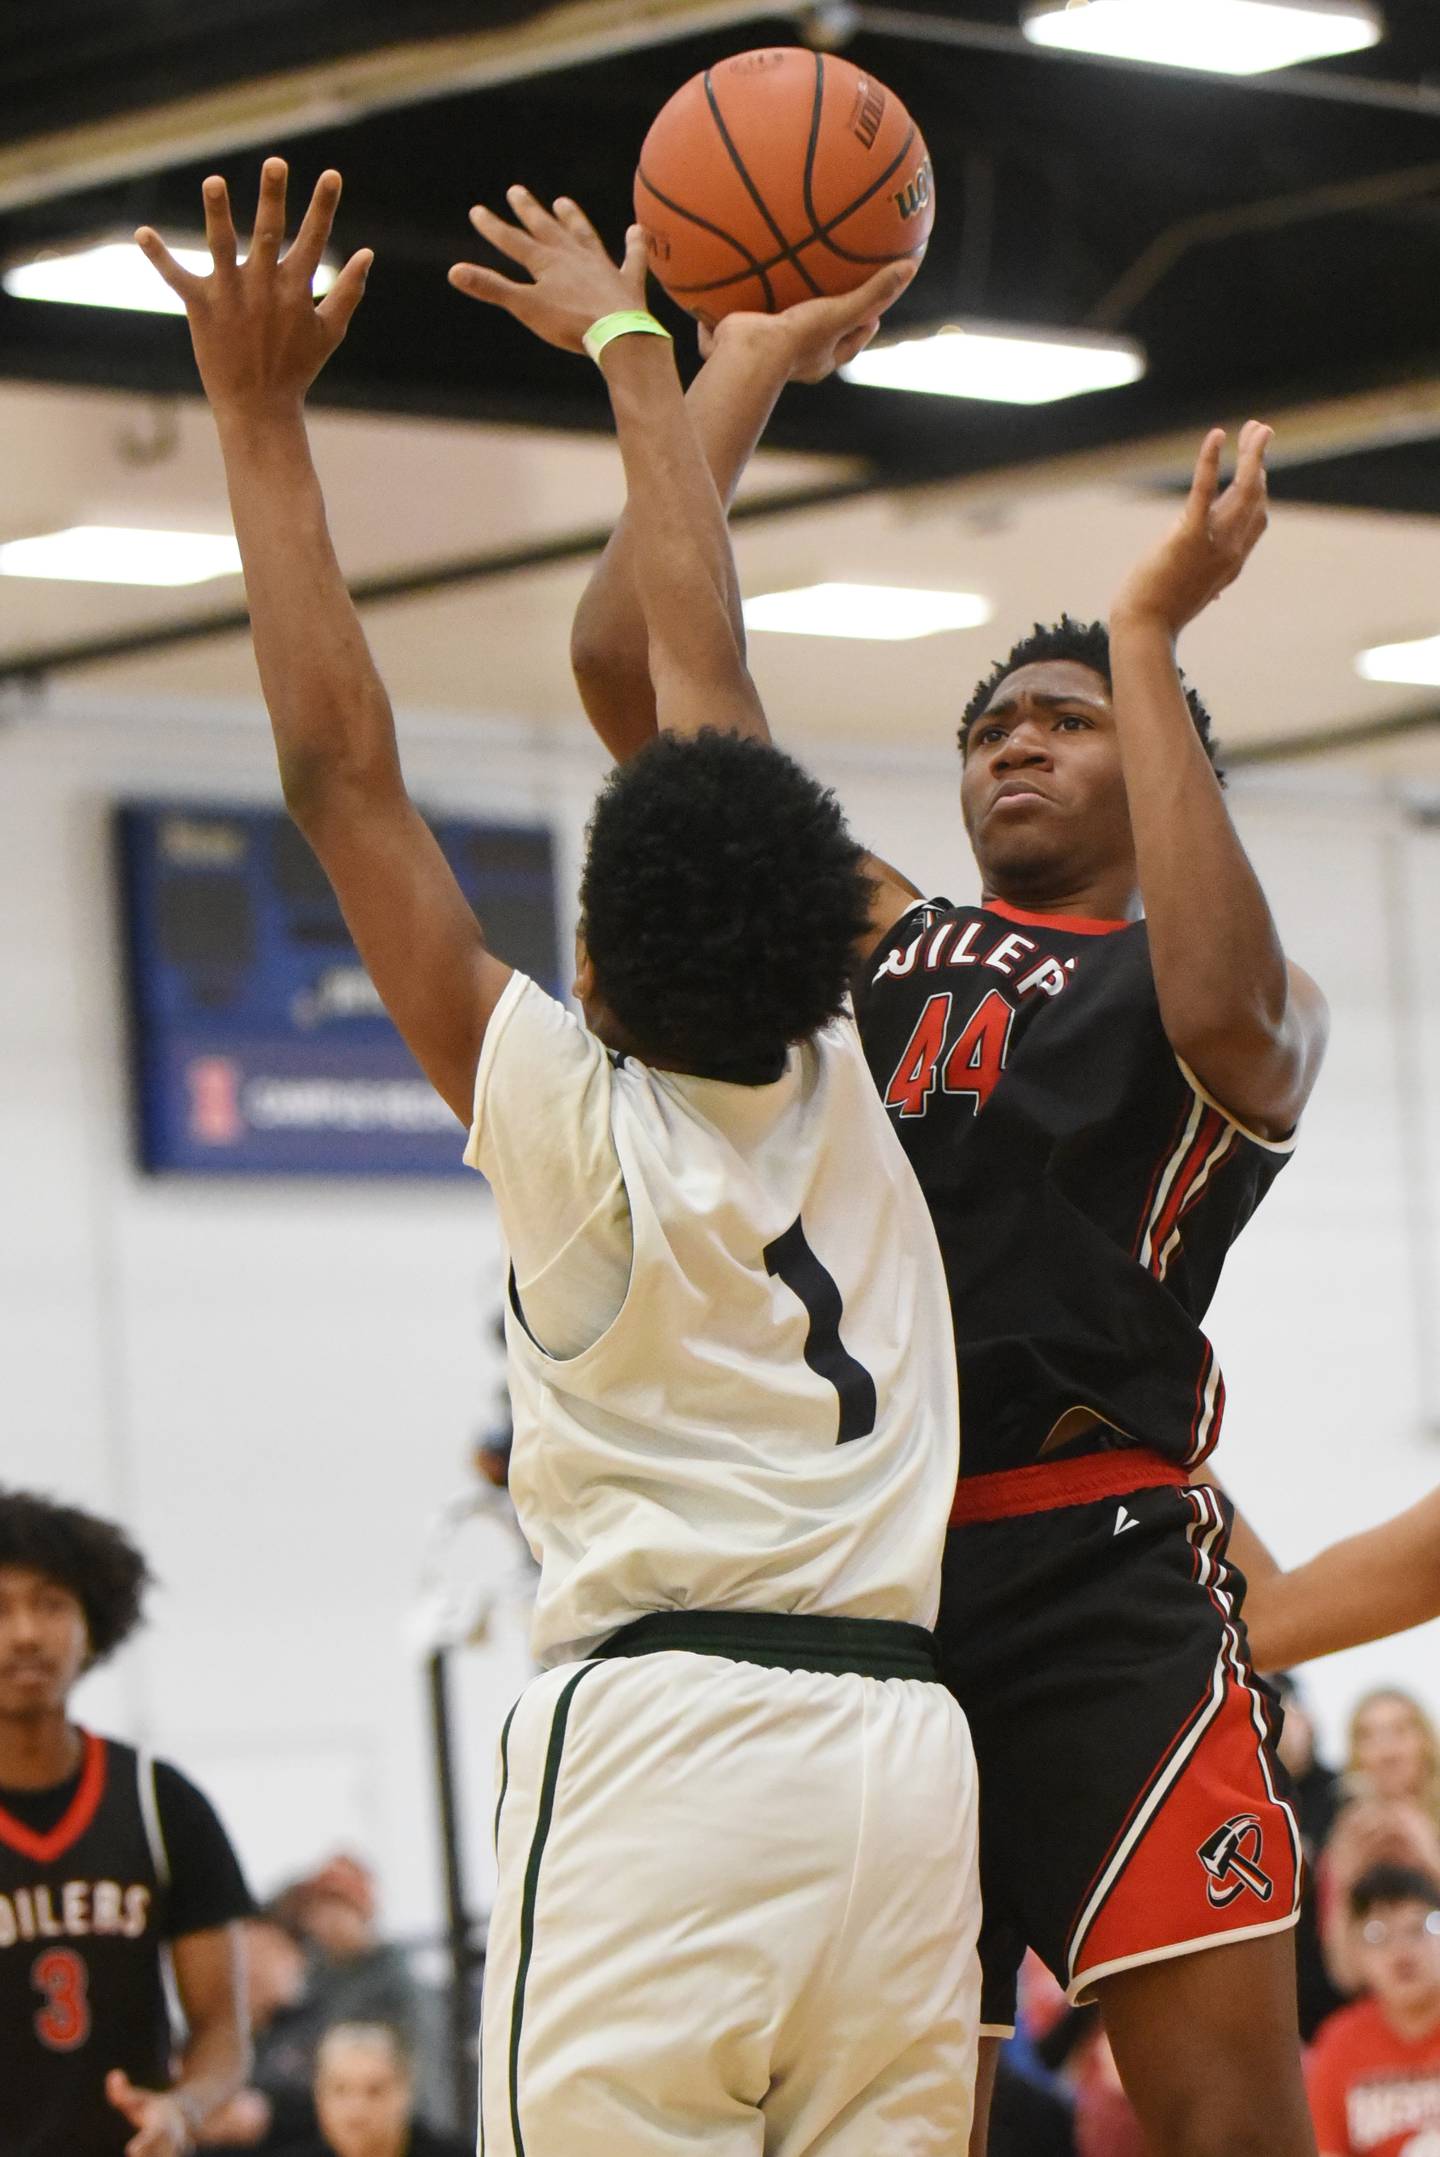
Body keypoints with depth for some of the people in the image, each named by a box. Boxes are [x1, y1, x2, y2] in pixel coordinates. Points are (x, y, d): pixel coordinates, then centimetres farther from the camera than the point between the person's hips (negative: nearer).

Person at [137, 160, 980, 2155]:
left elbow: (339, 772, 0)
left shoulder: (580, 1123, -2)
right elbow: (705, 681, 19)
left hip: (662, 1742, -5)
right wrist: (629, 347, 28)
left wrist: (261, 416, 5)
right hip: (902, 1750, 5)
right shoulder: (835, 1096, 10)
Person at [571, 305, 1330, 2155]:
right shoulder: (874, 937, 21)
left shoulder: (1258, 998, 9)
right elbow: (625, 661, 13)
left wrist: (1150, 638, -12)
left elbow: (1224, 1013, -18)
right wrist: (745, 360, 11)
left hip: (1099, 1586, -4)